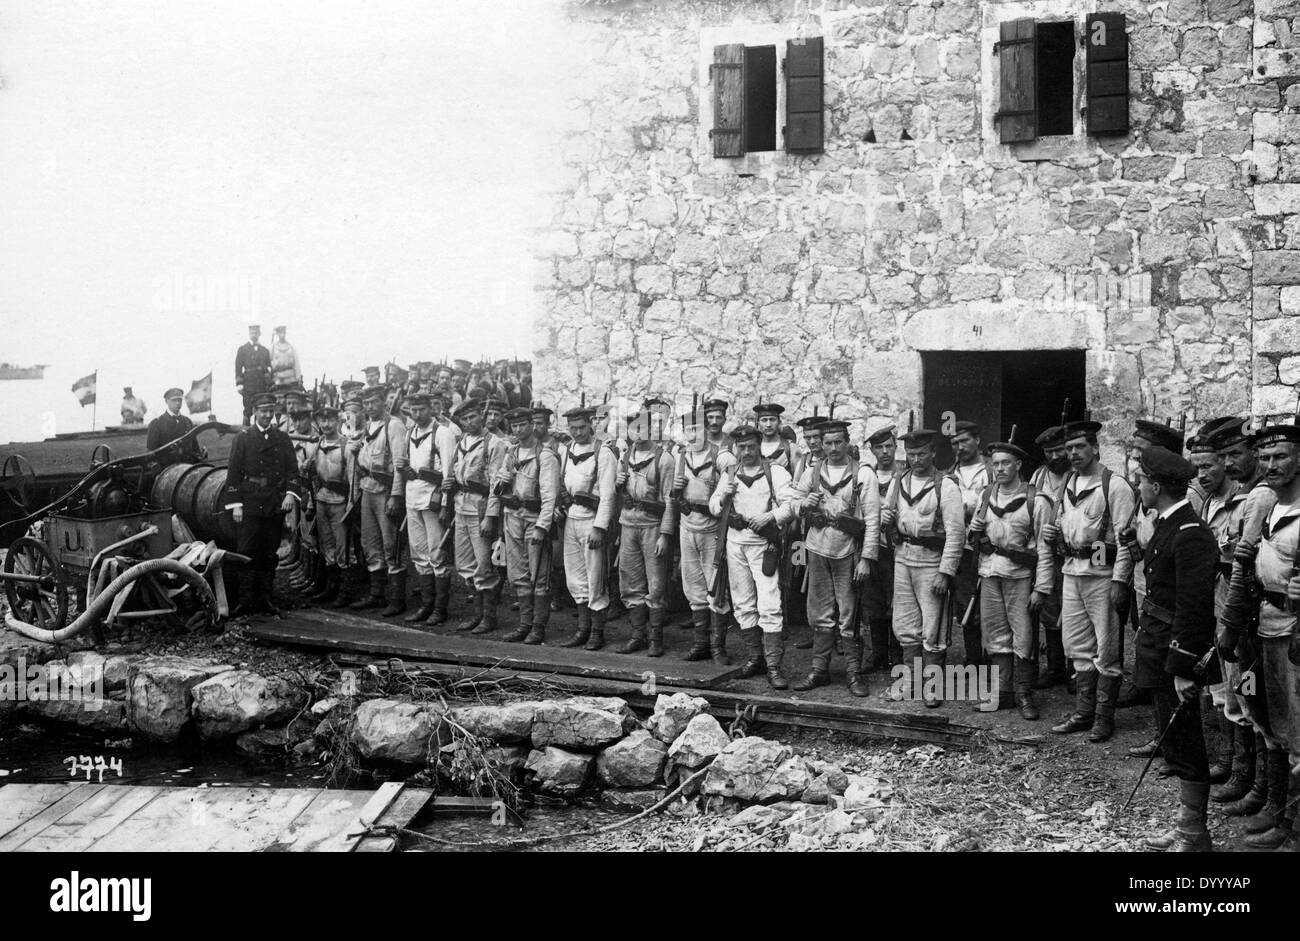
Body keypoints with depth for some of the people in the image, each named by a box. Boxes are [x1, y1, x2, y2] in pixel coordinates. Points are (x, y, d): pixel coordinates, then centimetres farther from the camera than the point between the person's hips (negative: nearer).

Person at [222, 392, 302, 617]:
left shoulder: (282, 438, 12)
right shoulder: (242, 438, 4)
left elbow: (292, 469, 8)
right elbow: (233, 472, 1)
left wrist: (291, 493, -10)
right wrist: (235, 504, -6)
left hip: (276, 505, 3)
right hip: (249, 505, -2)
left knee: (269, 554, 6)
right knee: (247, 553, -6)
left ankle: (265, 600, 12)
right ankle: (246, 601, -4)